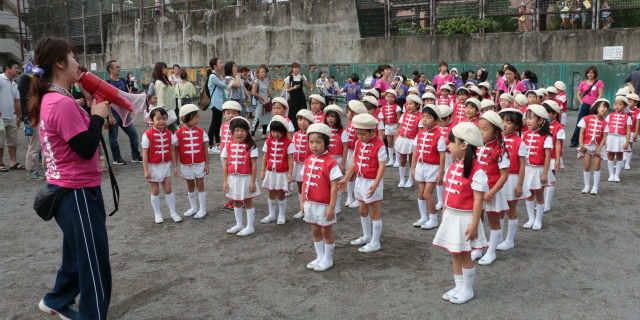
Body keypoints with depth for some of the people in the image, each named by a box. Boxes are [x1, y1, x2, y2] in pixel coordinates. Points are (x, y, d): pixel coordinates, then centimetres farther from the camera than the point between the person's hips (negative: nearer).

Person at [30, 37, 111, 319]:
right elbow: (86, 149, -22)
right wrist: (98, 115, -12)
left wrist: (92, 112, 4)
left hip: (64, 188, 10)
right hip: (78, 192, -10)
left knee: (77, 252, 26)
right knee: (94, 261, 3)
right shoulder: (63, 103, -22)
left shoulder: (48, 100, 9)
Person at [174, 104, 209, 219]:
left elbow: (205, 149, -1)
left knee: (200, 186, 5)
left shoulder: (201, 132, -4)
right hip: (186, 165, 1)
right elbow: (175, 150, -2)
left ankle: (202, 209, 16)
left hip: (199, 164, -1)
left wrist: (207, 164, -1)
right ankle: (193, 208, 30)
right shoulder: (178, 134, -7)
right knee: (190, 187, 15)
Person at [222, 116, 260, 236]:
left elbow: (254, 165, -10)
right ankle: (239, 224, 32)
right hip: (232, 178, 5)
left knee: (248, 202, 6)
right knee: (236, 202, 17)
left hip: (246, 178, -4)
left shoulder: (251, 146, -9)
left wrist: (253, 181, -12)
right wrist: (225, 181, 0)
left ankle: (250, 227, 16)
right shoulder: (228, 147, 1)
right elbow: (225, 165, 3)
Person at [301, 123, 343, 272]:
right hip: (310, 203, 6)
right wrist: (302, 201, 9)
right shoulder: (308, 160, 3)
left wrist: (332, 207, -18)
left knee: (326, 231, 9)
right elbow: (305, 182, 9)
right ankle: (319, 256, 33)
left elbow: (334, 186, -17)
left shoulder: (331, 163, -17)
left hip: (324, 204, -6)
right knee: (315, 231, 17)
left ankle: (328, 259, 24)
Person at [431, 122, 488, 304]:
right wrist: (444, 213, 16)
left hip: (464, 218, -8)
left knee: (464, 256, 6)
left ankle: (467, 290, 23)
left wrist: (474, 225, -19)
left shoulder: (476, 171, -19)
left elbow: (478, 200, -19)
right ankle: (459, 286, 31)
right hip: (451, 216, 8)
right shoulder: (453, 167, 6)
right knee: (455, 255, 16)